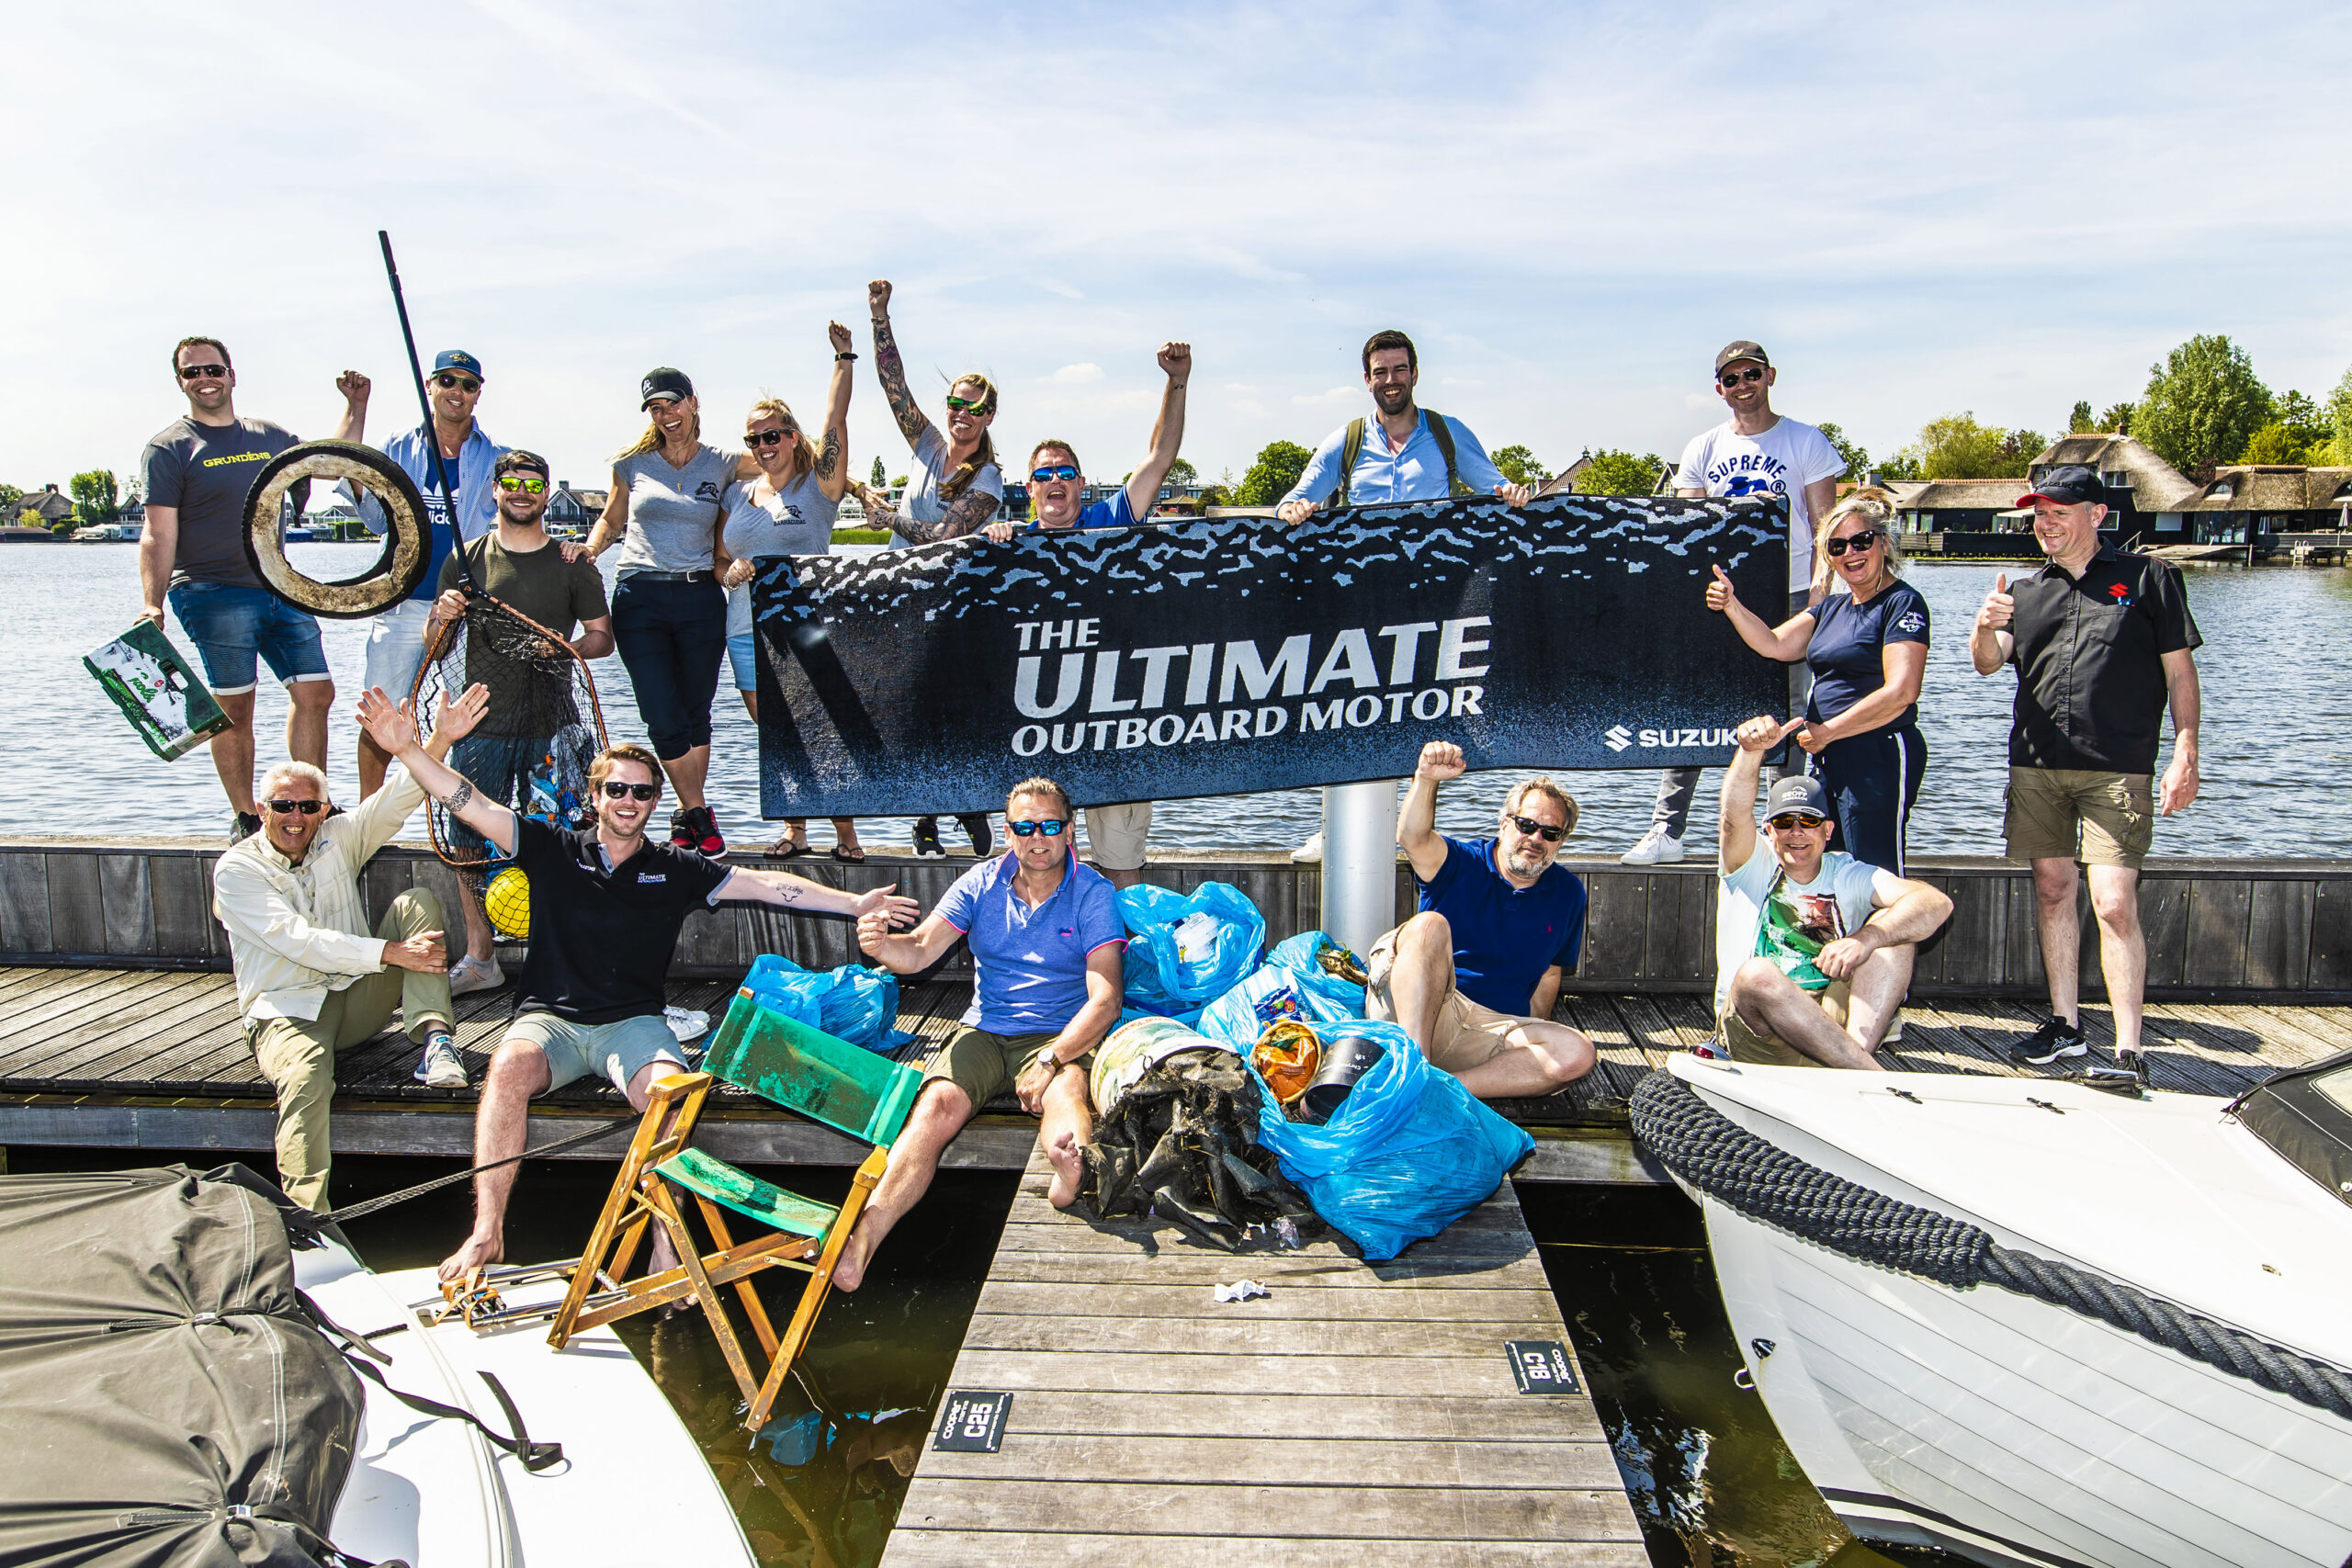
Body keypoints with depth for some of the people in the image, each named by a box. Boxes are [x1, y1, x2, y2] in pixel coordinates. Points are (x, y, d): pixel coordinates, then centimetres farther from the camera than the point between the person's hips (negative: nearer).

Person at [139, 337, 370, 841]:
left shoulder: (270, 437, 15)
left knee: (315, 692, 2)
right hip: (214, 595, -5)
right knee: (234, 709, -3)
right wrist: (152, 605, -16)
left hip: (280, 589, 5)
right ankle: (245, 818, 8)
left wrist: (356, 406, 19)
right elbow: (158, 535, -6)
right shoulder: (169, 448, -1)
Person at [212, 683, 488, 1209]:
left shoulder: (337, 839, 11)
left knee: (418, 901, -15)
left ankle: (434, 1035, -29)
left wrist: (438, 742, -26)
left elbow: (396, 799, -7)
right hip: (286, 1009, -4)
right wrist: (392, 953, -25)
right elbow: (300, 942, -16)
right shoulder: (237, 870, -3)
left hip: (357, 997, 4)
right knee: (308, 1077, -37)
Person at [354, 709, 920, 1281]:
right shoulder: (554, 850, 11)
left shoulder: (676, 870, 12)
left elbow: (767, 885, 8)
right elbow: (471, 805, 4)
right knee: (509, 1068, -33)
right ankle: (486, 1234, -29)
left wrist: (855, 903, 2)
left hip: (633, 1022, 0)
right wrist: (408, 749, -7)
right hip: (550, 1018, 0)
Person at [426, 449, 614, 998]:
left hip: (549, 723, -1)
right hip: (482, 721, 2)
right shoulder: (466, 559, 11)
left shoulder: (571, 563, 8)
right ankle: (479, 958, 11)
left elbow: (604, 636, 8)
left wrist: (567, 648, -13)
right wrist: (442, 616, -8)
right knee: (471, 836, 1)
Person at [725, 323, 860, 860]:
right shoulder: (737, 494, 14)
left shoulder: (818, 486, 2)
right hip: (747, 632, 4)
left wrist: (844, 359, -5)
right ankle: (794, 830, 20)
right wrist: (728, 573, -3)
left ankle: (845, 833, 5)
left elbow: (835, 423, -7)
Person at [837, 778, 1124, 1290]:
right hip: (983, 1031, 2)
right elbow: (918, 952, -1)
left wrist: (1051, 1061, -26)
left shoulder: (1093, 894, -4)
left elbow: (1105, 1000, -12)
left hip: (1061, 1037, -2)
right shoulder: (982, 883, 6)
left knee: (1065, 1095, -36)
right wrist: (882, 945, -26)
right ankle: (862, 1240, -32)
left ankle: (1074, 1163, -69)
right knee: (938, 1105, -25)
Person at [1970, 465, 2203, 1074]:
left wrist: (2185, 756, -5)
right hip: (2037, 766, 4)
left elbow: (2181, 673, 4)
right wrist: (1985, 628, -21)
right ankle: (2065, 1024, 20)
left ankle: (2129, 1051, -8)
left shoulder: (2148, 577, 7)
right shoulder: (2026, 591, 16)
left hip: (2118, 769, -4)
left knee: (2115, 904, -11)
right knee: (2053, 892, 9)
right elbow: (1988, 663, 2)